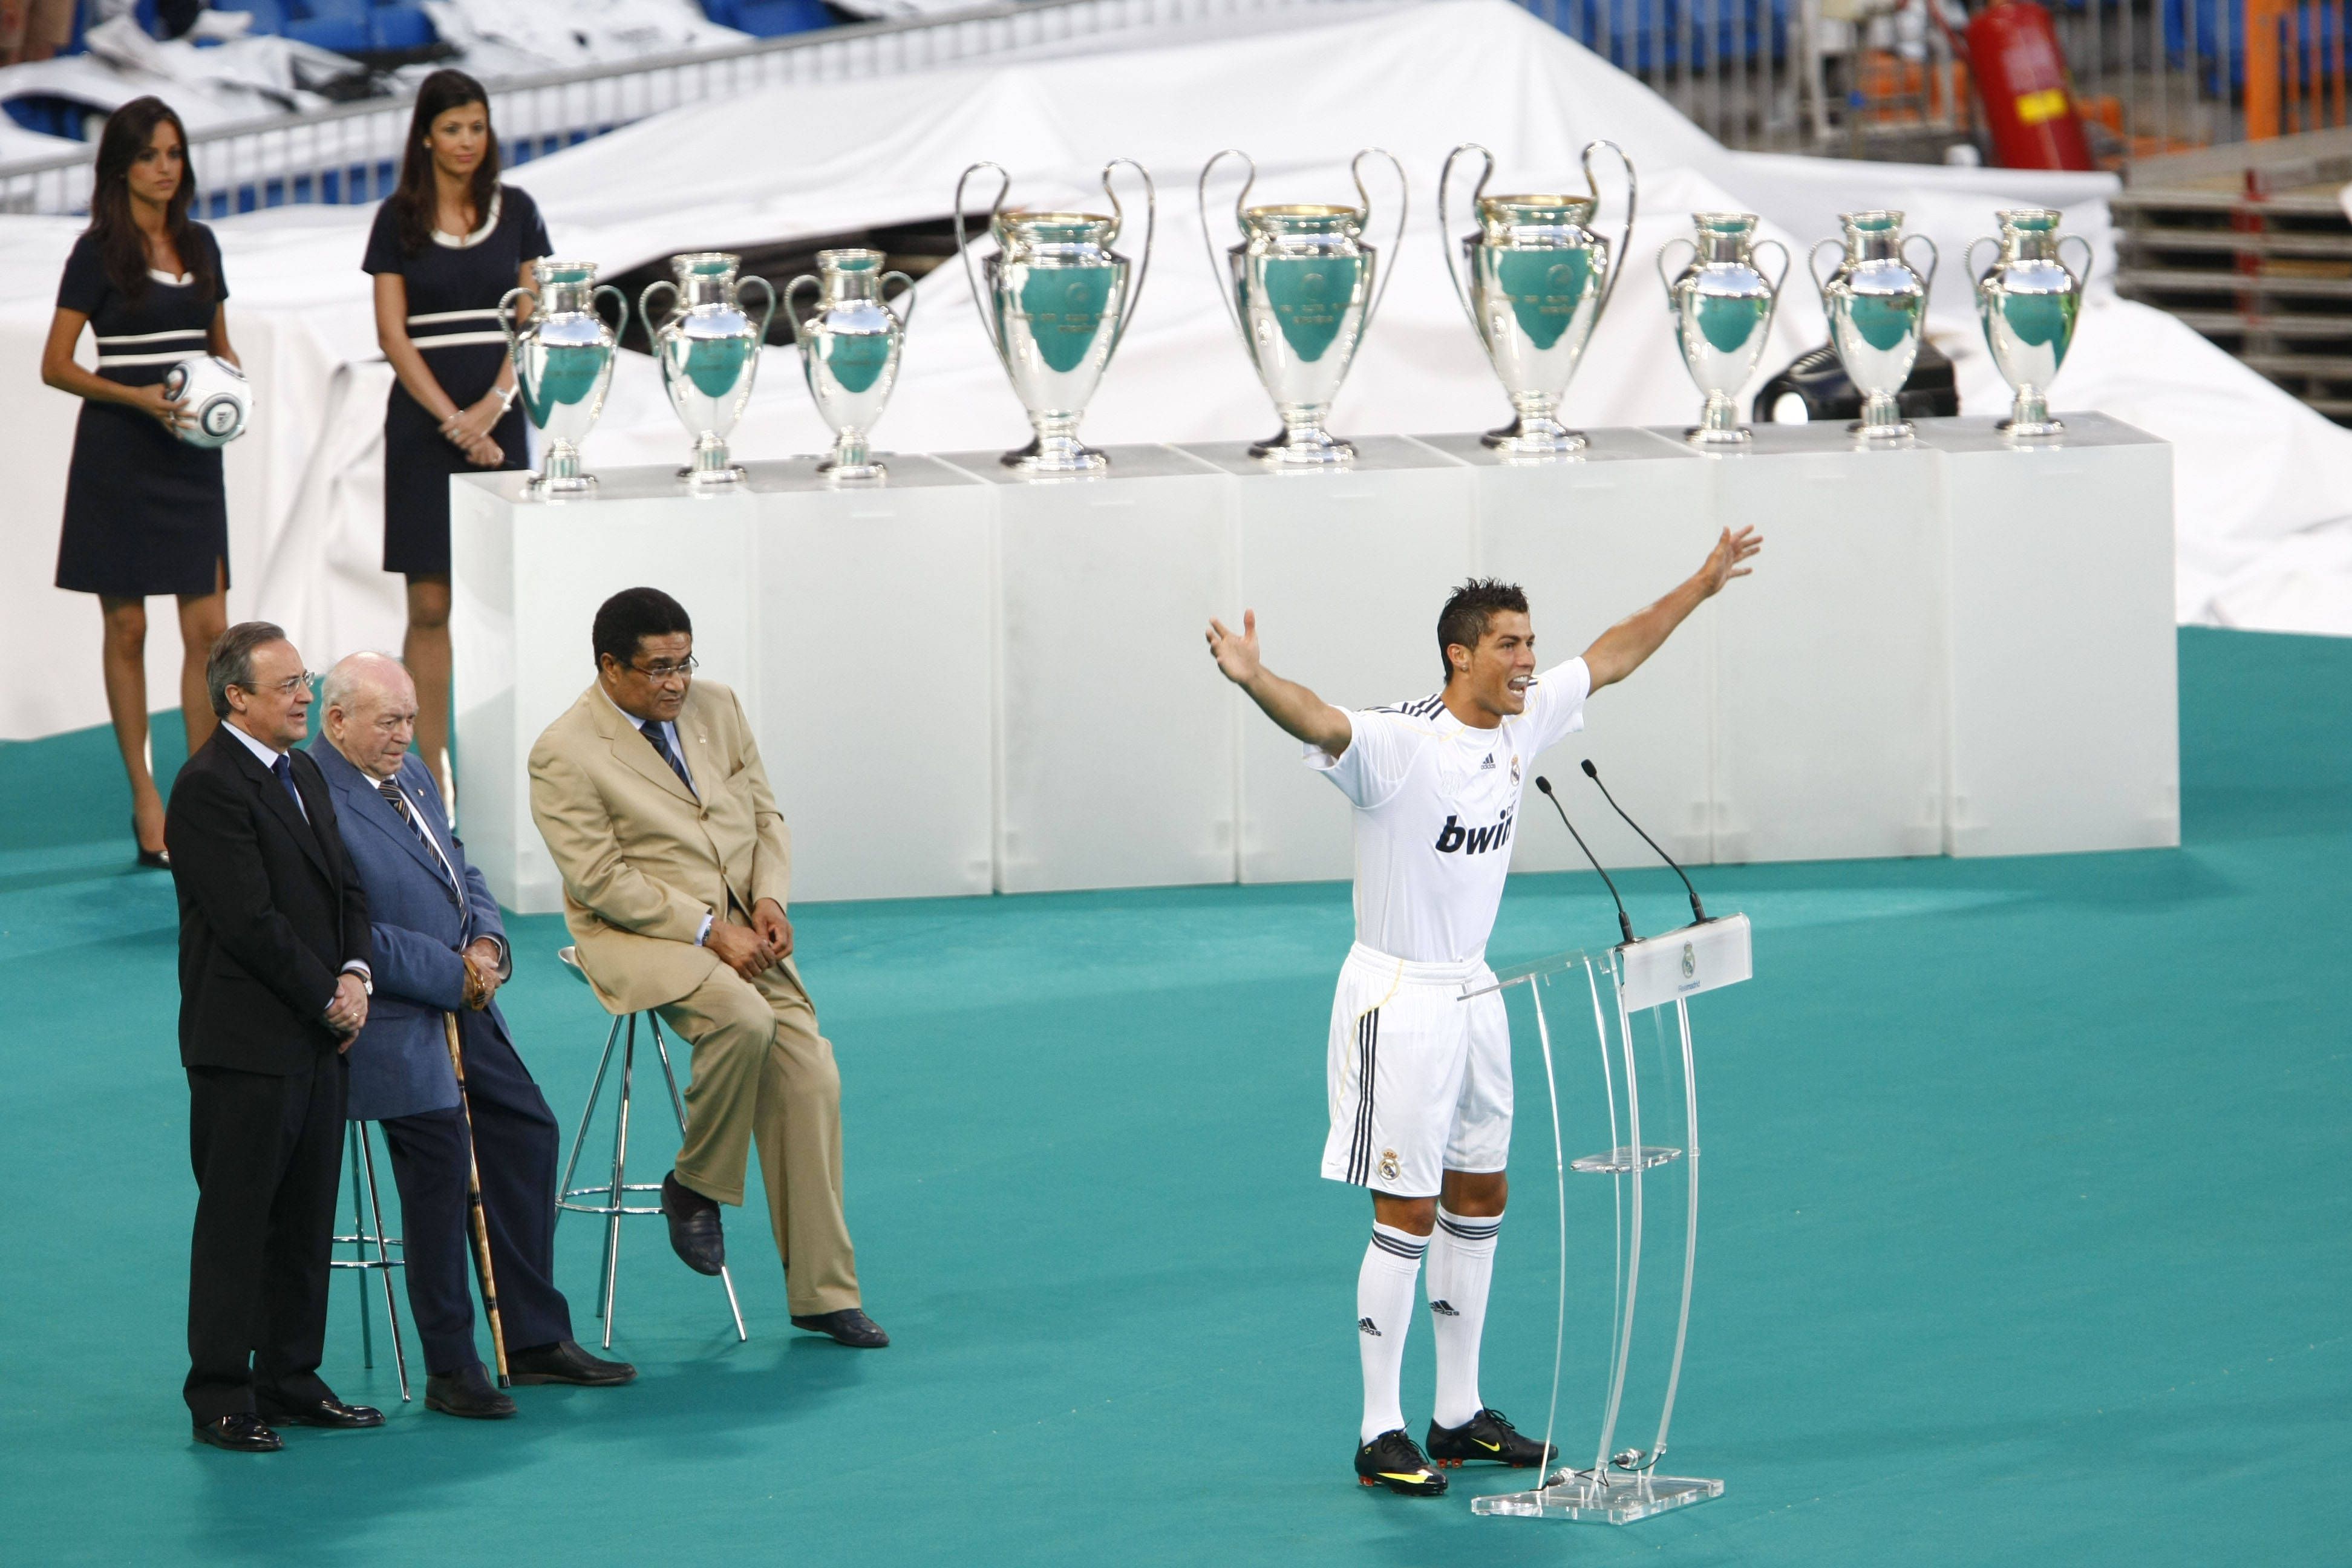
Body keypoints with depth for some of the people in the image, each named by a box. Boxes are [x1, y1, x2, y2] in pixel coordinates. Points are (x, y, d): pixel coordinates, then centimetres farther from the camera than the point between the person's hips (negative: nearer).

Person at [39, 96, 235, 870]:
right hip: (118, 455, -4)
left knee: (208, 627, -2)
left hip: (192, 453, 4)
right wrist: (139, 398, -17)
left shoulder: (200, 245, 10)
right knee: (127, 629, 1)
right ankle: (145, 800, 7)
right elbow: (55, 366, -5)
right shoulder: (99, 253, -5)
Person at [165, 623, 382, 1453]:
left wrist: (356, 972, -1)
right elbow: (250, 921, -18)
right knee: (236, 1221, -2)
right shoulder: (209, 787, -14)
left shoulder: (303, 773, 15)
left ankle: (291, 1381, 19)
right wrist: (328, 998, -12)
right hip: (247, 1043, -8)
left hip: (318, 1039, 8)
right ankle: (222, 1397, 3)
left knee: (307, 1221, 11)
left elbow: (344, 888, 17)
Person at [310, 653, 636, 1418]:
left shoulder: (409, 770, 12)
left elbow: (460, 867, 20)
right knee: (441, 1172, -9)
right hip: (397, 1025, -10)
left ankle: (536, 1338, 20)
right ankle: (450, 1370, 2)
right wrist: (454, 974, -17)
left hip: (465, 1007, 10)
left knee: (527, 1135, 10)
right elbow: (358, 937, -22)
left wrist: (488, 939, 0)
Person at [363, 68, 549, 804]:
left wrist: (493, 407, -8)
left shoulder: (515, 211, 7)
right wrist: (454, 421, -10)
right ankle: (431, 777, -1)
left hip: (500, 421, 2)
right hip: (423, 426, -2)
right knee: (430, 605, -3)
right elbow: (392, 333, -2)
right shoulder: (398, 219, 2)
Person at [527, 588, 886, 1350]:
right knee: (743, 1021, -34)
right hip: (638, 936, -6)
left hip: (741, 926, 6)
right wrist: (708, 931, -20)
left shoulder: (716, 708, 8)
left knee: (808, 1076, -10)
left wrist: (768, 899, -5)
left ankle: (823, 1292, -3)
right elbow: (602, 879, -15)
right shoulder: (564, 755, -11)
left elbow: (765, 814, 14)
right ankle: (694, 1186, -8)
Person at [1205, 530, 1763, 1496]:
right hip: (1399, 999, -8)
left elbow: (1612, 657, 17)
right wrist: (1254, 680, -63)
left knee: (1480, 1199, 13)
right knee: (1407, 1215, -5)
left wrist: (1701, 586, 23)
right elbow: (1320, 723, -42)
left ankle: (1459, 1415, 24)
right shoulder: (1399, 744, -22)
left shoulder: (1522, 722, 1)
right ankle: (1381, 1434, 2)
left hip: (1473, 994, 8)